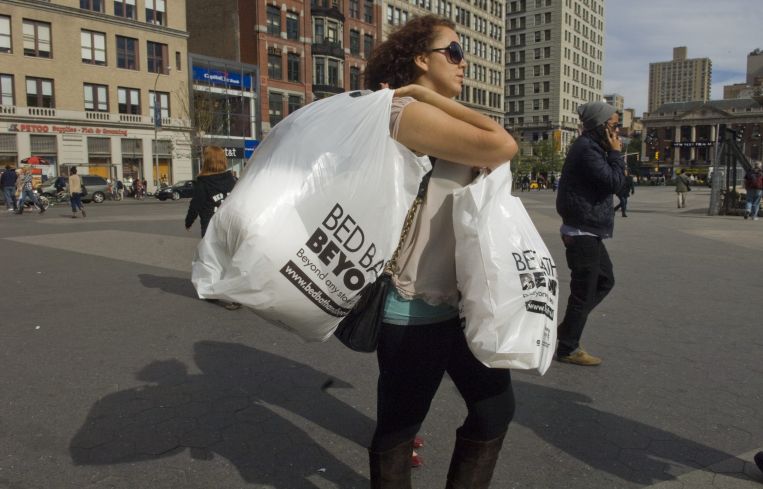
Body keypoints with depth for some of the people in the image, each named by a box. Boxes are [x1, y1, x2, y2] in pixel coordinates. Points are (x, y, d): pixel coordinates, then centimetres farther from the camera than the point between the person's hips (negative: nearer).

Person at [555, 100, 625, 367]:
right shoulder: (586, 149, -18)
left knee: (605, 280, 19)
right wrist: (616, 153, -10)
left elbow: (607, 182, 21)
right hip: (583, 232, -11)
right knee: (584, 291, -1)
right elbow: (614, 183, -19)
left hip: (588, 230, 11)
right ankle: (568, 348, 11)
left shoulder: (591, 147, 15)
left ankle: (568, 326, 24)